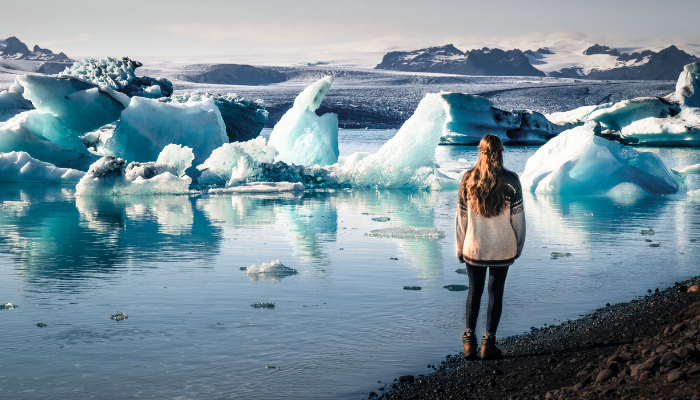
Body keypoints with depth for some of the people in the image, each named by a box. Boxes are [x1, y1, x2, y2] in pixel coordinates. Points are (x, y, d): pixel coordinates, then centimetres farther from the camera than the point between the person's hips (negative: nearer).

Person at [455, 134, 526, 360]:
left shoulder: (468, 179, -6)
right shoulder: (511, 180, -9)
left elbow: (462, 216, 0)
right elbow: (518, 216, -4)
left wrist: (459, 247, 9)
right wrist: (518, 246, 8)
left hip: (474, 247, 1)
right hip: (502, 248, -1)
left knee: (474, 291, 14)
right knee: (496, 292, 9)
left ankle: (469, 340, 8)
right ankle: (489, 343, 10)